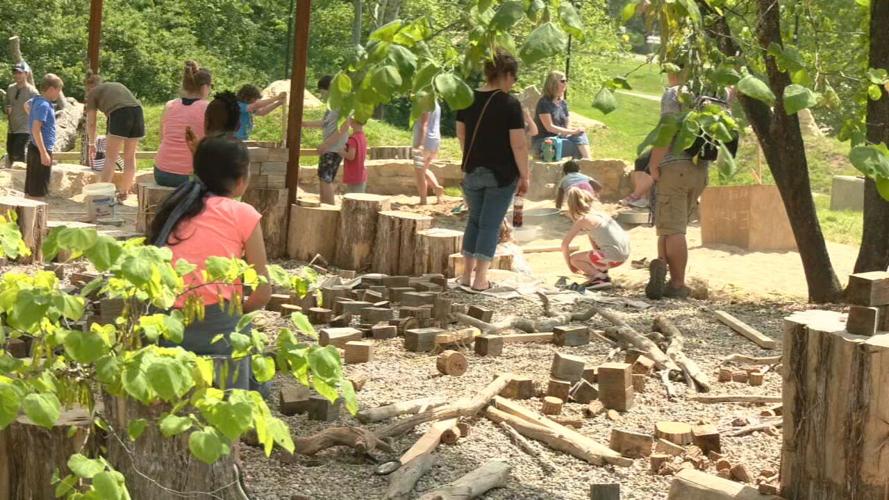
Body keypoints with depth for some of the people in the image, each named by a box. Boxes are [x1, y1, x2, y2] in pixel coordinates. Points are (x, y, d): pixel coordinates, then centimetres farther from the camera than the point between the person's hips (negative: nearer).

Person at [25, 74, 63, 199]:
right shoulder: (44, 105, -19)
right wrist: (44, 153, -27)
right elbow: (36, 129, -26)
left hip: (35, 147, 10)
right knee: (38, 193, -5)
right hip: (41, 149, -10)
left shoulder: (36, 101, 9)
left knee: (30, 190, 14)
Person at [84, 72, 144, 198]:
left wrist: (92, 143, 30)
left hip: (119, 114, -5)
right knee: (130, 156, 16)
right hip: (138, 112, 5)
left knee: (110, 157, 1)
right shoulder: (118, 85, 34)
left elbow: (91, 122, 17)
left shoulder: (93, 92, 18)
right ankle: (124, 191, 24)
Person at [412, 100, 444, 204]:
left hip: (425, 141, -9)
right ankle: (437, 187, 2)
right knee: (423, 170, 21)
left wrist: (420, 144, -27)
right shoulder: (435, 104, 15)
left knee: (419, 171, -1)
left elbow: (424, 125, -23)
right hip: (435, 141, 9)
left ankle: (423, 201, -1)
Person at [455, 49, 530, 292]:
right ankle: (480, 280, 2)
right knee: (491, 224, 2)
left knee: (474, 220, 17)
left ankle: (467, 275, 18)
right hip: (502, 174, -5)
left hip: (472, 172, 5)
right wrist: (525, 176, -7)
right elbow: (518, 145, -16)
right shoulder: (510, 104, -15)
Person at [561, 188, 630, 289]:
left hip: (612, 257, -8)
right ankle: (599, 272, 17)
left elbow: (565, 244, -3)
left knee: (573, 258, 7)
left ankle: (601, 278, -6)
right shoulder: (599, 213, 18)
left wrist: (570, 265, 10)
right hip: (624, 253, 8)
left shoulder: (583, 220, -4)